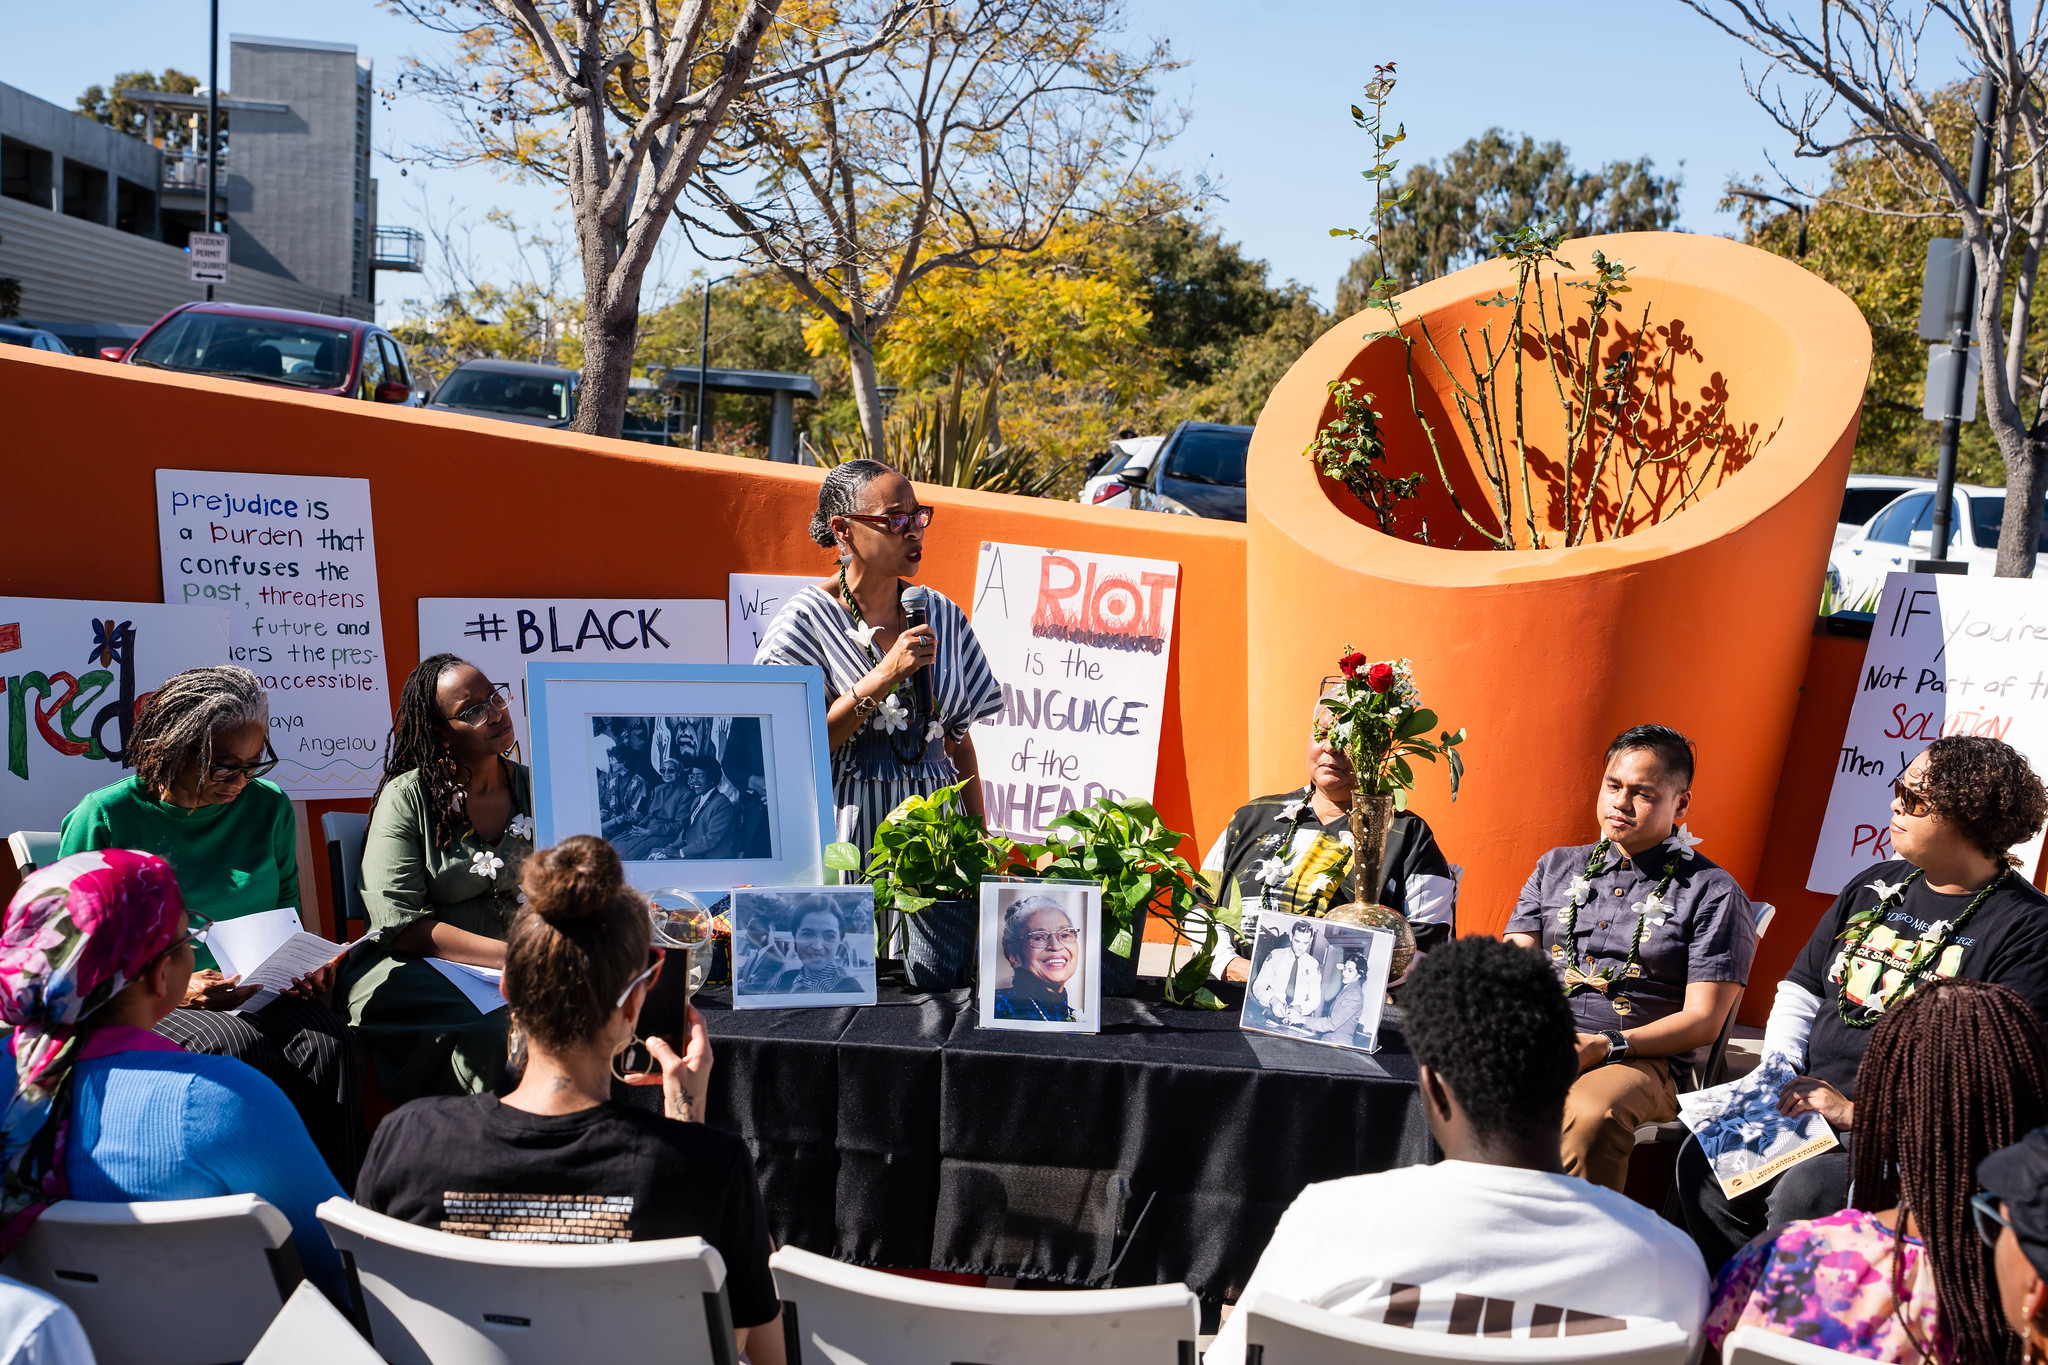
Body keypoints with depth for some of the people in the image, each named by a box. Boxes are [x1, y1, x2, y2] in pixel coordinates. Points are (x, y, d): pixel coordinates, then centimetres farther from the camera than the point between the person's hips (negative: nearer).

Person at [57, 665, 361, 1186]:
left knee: (327, 1042, -29)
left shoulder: (269, 807, 10)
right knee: (240, 1047, -35)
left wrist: (307, 967, -3)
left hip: (257, 996, 4)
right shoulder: (103, 819, -3)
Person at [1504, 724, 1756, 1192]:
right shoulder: (1557, 867, 22)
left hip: (1641, 1060, -3)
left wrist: (1606, 1046, -14)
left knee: (1591, 1115, -39)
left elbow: (1703, 1021, 1)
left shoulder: (1713, 893, 8)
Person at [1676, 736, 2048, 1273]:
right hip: (1812, 1107, 7)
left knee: (1802, 1197, -32)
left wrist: (1863, 1113, -19)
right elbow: (1800, 992, 23)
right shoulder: (1876, 886, 16)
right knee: (1703, 1160, -17)